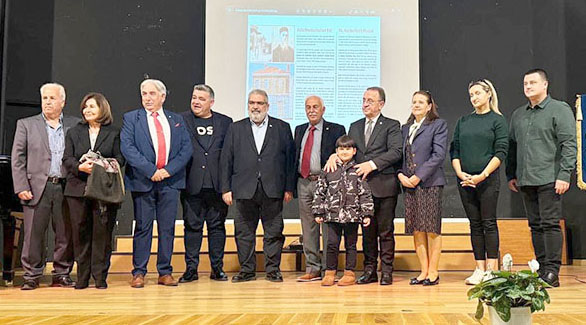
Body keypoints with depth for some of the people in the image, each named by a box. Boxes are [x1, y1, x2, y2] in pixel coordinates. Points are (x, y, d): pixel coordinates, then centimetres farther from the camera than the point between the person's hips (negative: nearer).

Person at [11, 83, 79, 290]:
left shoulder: (75, 125, 10)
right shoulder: (26, 125, 9)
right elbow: (17, 159, 5)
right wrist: (21, 187, -4)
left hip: (65, 187, 1)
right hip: (37, 187, -1)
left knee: (66, 234, 4)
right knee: (33, 234, 1)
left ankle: (62, 274, 16)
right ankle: (31, 276, 12)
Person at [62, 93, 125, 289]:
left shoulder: (114, 133, 9)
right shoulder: (74, 132, 16)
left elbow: (120, 159, 2)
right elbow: (67, 159, 7)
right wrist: (80, 167, -14)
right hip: (78, 189, 2)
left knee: (102, 232, -3)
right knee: (80, 232, 2)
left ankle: (100, 276, 4)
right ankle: (82, 276, 10)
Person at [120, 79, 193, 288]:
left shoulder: (176, 120, 14)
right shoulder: (131, 118, 7)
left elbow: (187, 148, 5)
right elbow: (127, 147, -6)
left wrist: (169, 170, -9)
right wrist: (150, 170, -14)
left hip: (170, 180, 2)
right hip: (143, 180, -2)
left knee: (167, 227, 4)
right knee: (142, 227, 1)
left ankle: (165, 272, 12)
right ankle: (139, 272, 9)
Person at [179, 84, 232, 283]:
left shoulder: (225, 122, 9)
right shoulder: (181, 120, 5)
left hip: (217, 184, 1)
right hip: (192, 184, -1)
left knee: (217, 226, 7)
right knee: (192, 226, 5)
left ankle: (217, 268, 15)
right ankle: (191, 268, 13)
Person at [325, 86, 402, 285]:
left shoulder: (392, 126, 2)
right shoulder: (355, 127, 18)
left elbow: (396, 152, -11)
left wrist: (372, 164, -20)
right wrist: (335, 155, -8)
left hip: (384, 186, -4)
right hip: (362, 186, 5)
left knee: (385, 230, 1)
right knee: (367, 230, 9)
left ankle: (386, 271, 9)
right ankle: (369, 270, 16)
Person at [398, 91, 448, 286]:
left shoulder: (438, 125, 1)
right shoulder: (406, 128, 18)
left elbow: (439, 155, -9)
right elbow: (400, 154, 16)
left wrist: (418, 176, -13)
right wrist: (401, 175, -3)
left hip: (429, 183, -5)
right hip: (409, 184, 6)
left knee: (432, 229, -3)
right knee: (416, 229, 6)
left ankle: (433, 272, 4)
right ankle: (424, 271, 12)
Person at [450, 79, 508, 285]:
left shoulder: (497, 120, 1)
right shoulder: (463, 121, 14)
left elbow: (501, 152, -6)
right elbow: (454, 150, 11)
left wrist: (483, 175, -14)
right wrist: (460, 173, -5)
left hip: (488, 179, -4)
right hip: (465, 181, 4)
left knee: (489, 223, -2)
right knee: (475, 225, 7)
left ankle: (492, 270, 4)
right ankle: (480, 269, 11)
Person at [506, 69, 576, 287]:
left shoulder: (560, 110, -1)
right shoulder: (518, 115, 17)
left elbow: (569, 144, -7)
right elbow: (512, 146, 21)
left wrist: (564, 175, -15)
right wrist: (511, 175, 15)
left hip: (549, 179, -6)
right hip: (525, 180, 6)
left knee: (550, 224, -7)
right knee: (535, 225, 9)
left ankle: (552, 271, -3)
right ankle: (541, 268, 15)